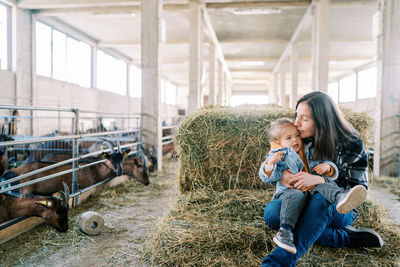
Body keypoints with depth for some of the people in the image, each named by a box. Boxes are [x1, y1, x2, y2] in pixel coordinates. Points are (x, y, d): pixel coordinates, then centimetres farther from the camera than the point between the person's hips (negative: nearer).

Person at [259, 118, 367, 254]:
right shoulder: (279, 157, 10)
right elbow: (267, 177, -5)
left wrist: (327, 167, -2)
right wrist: (270, 163, -24)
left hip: (311, 189, 4)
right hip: (288, 191, -4)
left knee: (324, 186, -25)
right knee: (296, 196, -36)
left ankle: (340, 197, -59)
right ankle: (285, 232, -50)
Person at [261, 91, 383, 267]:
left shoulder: (351, 144, -7)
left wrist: (320, 180, -26)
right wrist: (280, 175, -18)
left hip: (339, 210, -3)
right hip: (302, 205, 4)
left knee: (321, 200, -40)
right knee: (272, 211, -30)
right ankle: (347, 238, -24)